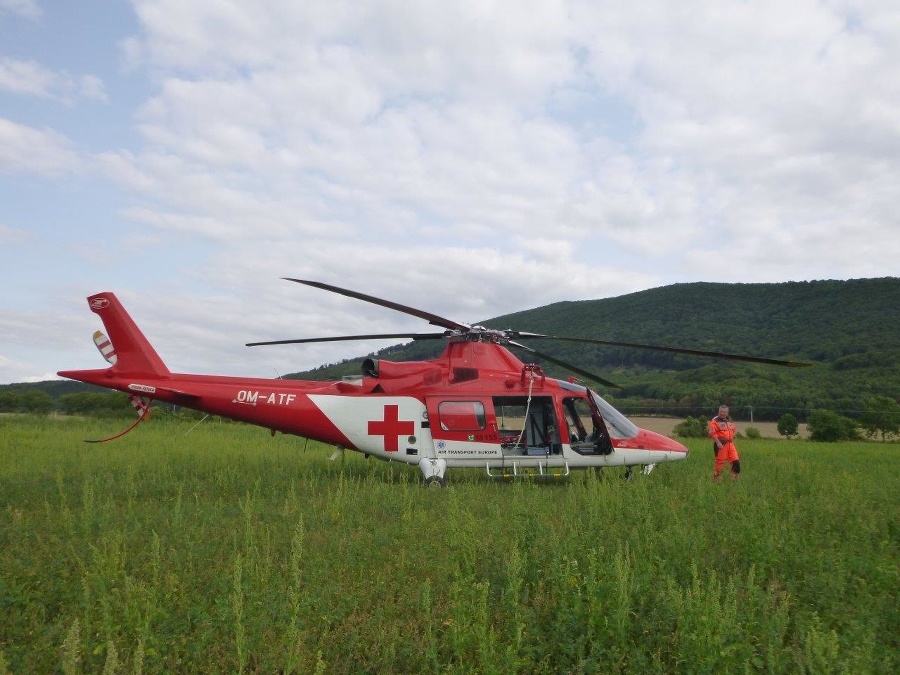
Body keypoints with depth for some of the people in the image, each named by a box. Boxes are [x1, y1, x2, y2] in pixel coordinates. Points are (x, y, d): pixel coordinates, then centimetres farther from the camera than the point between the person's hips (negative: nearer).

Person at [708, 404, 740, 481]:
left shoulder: (729, 421, 16)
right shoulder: (715, 421, -7)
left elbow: (734, 429, 32)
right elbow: (712, 433, -17)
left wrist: (731, 438, 16)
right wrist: (718, 442, -25)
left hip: (730, 444, 7)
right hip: (721, 445, -7)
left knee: (736, 461, 3)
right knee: (720, 462, -3)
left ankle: (735, 477, 15)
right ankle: (717, 478, 9)